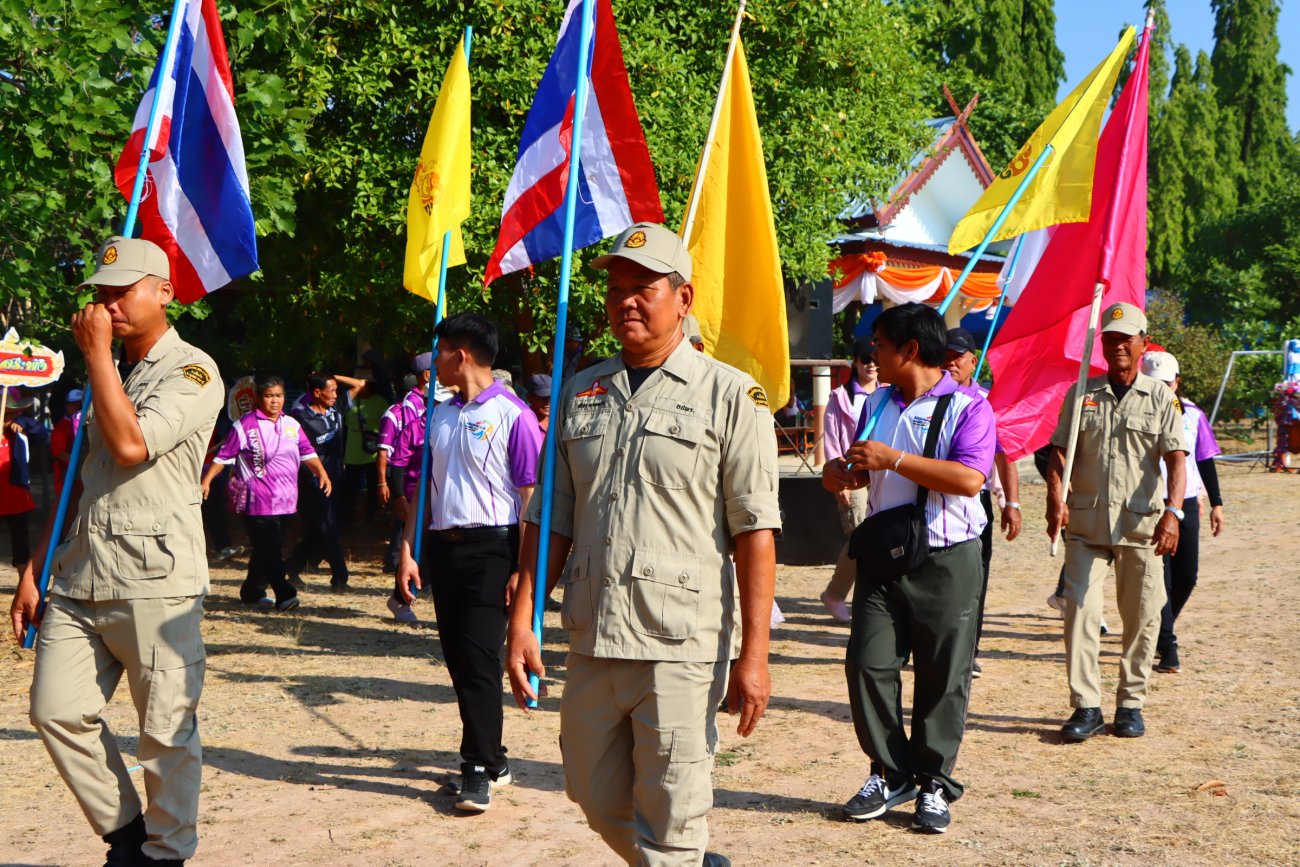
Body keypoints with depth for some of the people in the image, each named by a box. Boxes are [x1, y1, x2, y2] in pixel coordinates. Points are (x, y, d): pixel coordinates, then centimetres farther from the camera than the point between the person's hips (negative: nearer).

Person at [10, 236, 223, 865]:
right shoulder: (110, 373, 20)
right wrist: (33, 570, 17)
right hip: (80, 579, 7)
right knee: (56, 711, 1)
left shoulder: (192, 372, -4)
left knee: (166, 731, -1)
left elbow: (130, 445, -20)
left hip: (155, 583, -7)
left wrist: (96, 353, -9)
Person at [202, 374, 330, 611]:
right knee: (270, 550, -10)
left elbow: (307, 453, 15)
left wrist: (321, 473, 0)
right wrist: (207, 480, -8)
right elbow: (224, 456, -2)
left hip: (285, 500, 6)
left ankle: (252, 592, 24)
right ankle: (285, 595, -11)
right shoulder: (246, 425, -4)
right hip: (258, 501, -6)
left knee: (265, 550, 13)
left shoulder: (292, 425, 13)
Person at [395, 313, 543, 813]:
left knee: (479, 657, -10)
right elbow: (424, 485, 18)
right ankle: (490, 757, 24)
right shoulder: (440, 415, 14)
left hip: (490, 546, -7)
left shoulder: (512, 415, -7)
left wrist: (523, 569, -14)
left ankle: (480, 772, -4)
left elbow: (531, 495, -10)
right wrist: (408, 550, 10)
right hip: (442, 546, 7)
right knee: (457, 659, 11)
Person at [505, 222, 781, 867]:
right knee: (601, 806, 17)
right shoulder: (580, 394, 13)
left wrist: (753, 654, -13)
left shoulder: (730, 395, -3)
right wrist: (521, 621, 5)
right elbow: (552, 521, 14)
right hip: (592, 644, 6)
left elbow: (755, 532, -7)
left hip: (682, 649, -6)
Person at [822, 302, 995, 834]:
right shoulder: (877, 405, 14)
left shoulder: (967, 406, -6)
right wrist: (843, 472, 3)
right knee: (867, 664, -1)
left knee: (943, 677, 1)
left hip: (946, 559, -5)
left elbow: (970, 478, -22)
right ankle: (891, 774, 12)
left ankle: (933, 785, 12)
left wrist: (895, 459, -20)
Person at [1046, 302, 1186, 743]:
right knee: (1080, 611, -5)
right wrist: (1056, 499, -12)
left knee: (1141, 617, 4)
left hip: (1140, 523, -1)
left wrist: (1173, 511, -18)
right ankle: (1085, 706, 1)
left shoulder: (1160, 398, 5)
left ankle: (1131, 703, 17)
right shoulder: (1081, 394, 9)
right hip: (1085, 521, 1)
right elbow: (1060, 452, 6)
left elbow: (1176, 459, -4)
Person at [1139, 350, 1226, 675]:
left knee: (1187, 577, 7)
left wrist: (1216, 504, 9)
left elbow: (1206, 460, 12)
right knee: (1160, 578, -7)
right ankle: (1167, 648, -1)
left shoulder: (1192, 414, 5)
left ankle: (1158, 630, 31)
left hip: (1186, 504, 4)